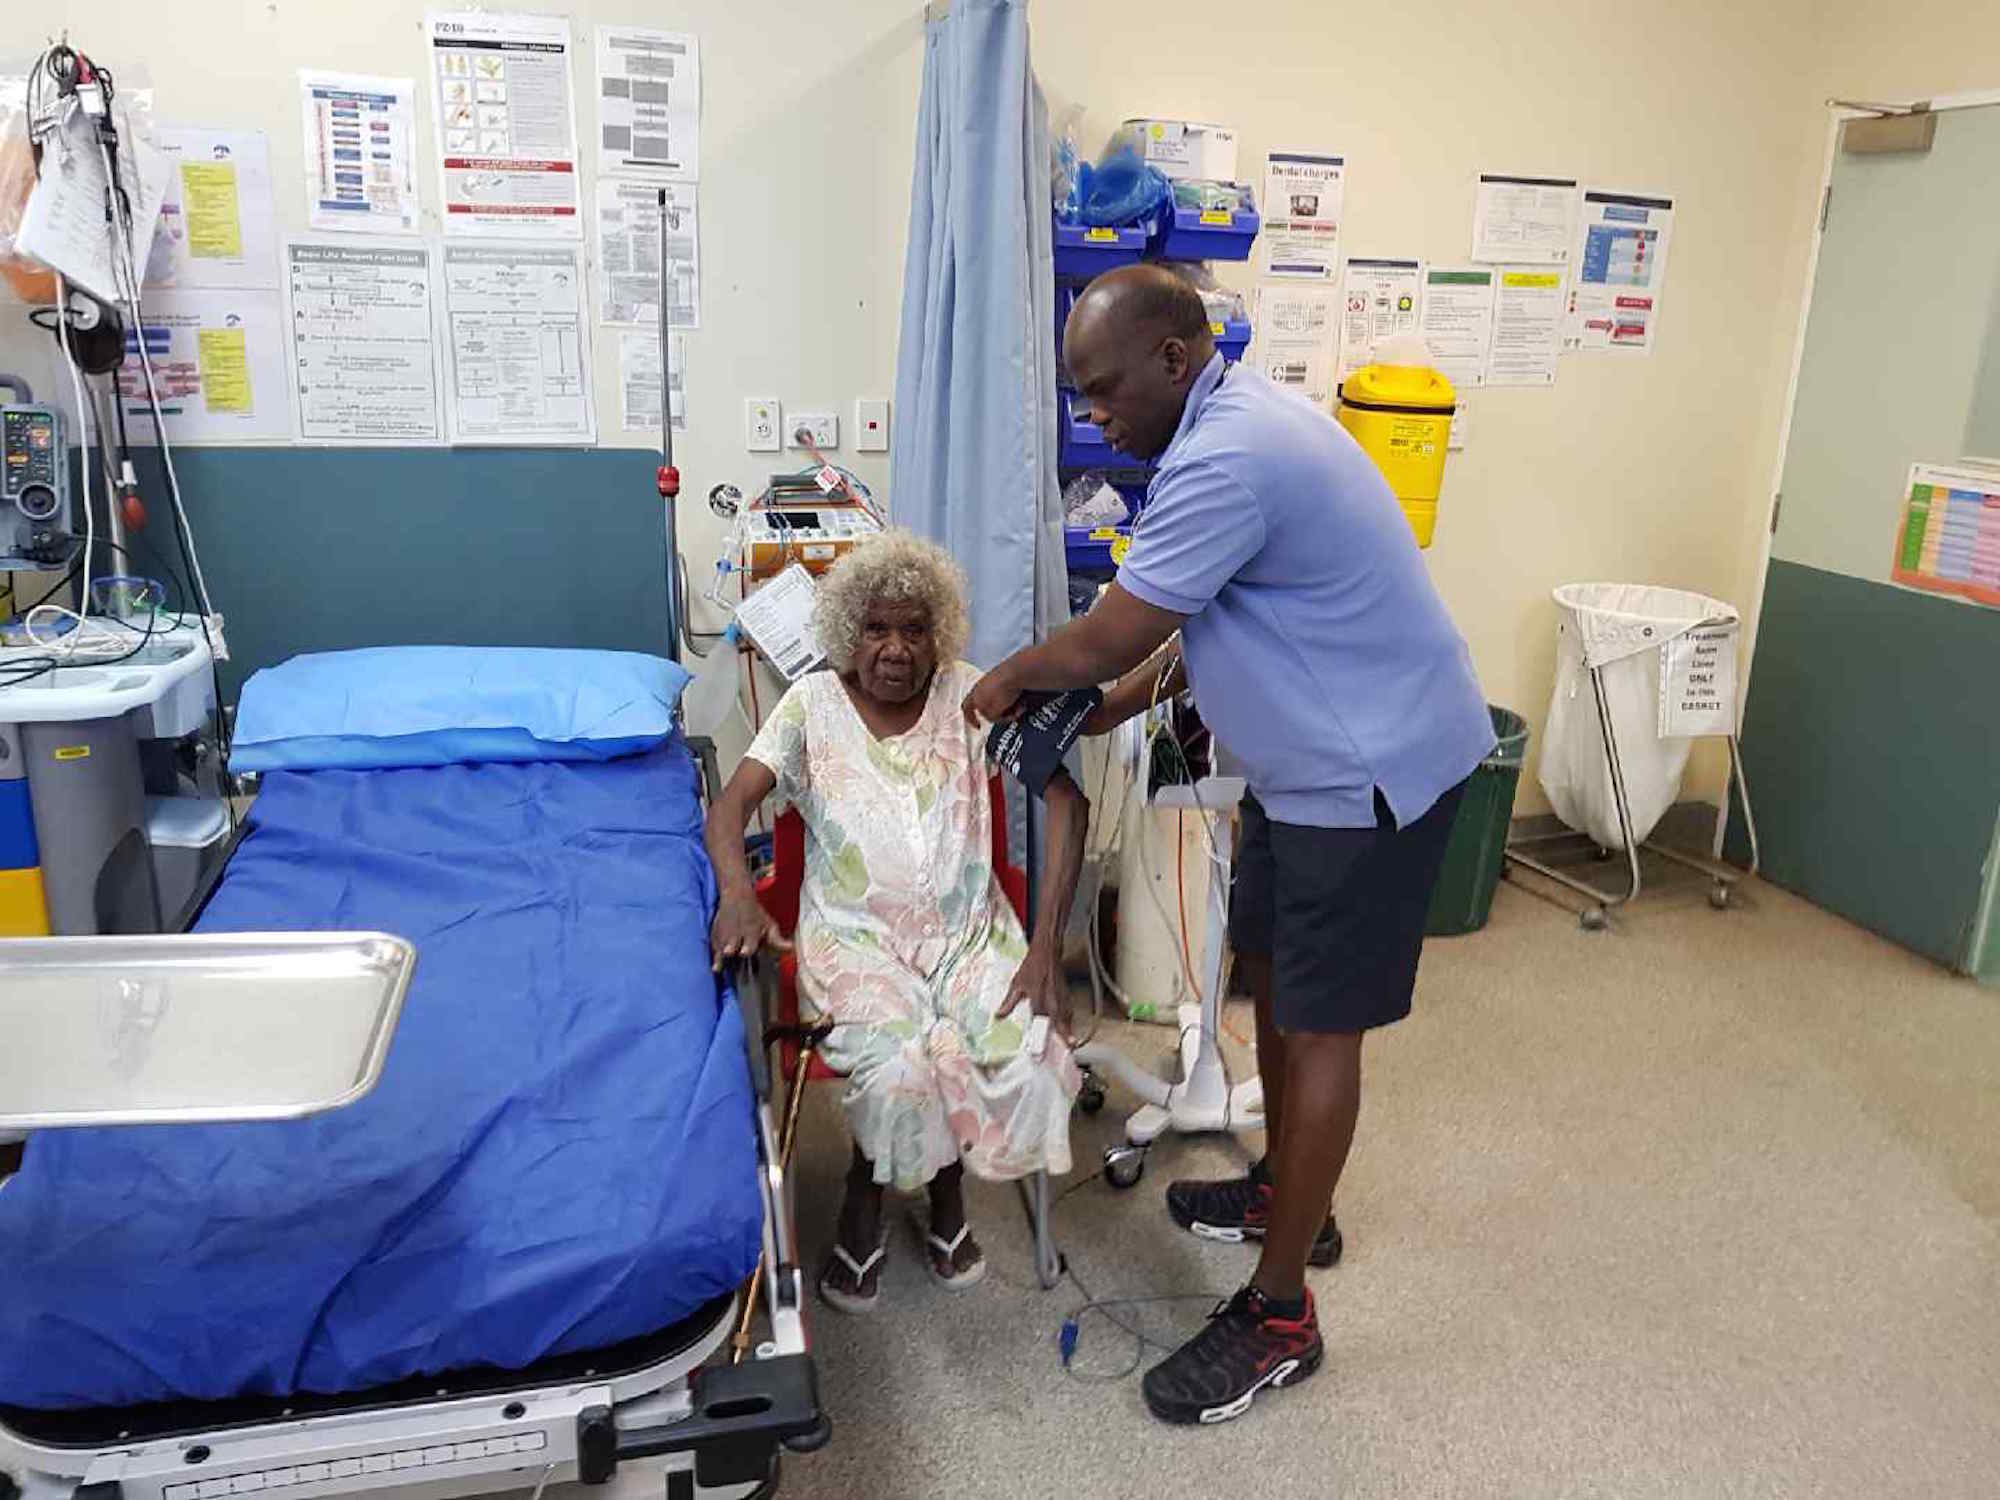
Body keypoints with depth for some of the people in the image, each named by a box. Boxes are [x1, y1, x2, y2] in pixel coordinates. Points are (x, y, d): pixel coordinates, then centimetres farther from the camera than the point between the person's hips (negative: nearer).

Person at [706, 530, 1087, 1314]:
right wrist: (737, 891, -31)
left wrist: (1045, 944, -17)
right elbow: (731, 803, -8)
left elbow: (1066, 798, -7)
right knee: (899, 1066, -30)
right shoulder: (813, 703, 1)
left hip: (968, 926, 2)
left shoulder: (970, 694, 0)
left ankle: (946, 1182, 10)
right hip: (854, 933, -1)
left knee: (1026, 1060, -23)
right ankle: (865, 1194, 5)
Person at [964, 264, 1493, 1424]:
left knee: (1319, 1024, -3)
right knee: (1272, 965, 20)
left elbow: (1107, 638, -21)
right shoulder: (1238, 419, 9)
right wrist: (1122, 702, 9)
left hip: (1370, 769, -10)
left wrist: (1014, 675, -3)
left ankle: (1280, 1316, 11)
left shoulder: (1225, 458, -25)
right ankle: (1288, 1192, 40)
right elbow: (1197, 620, 16)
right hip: (1315, 757, 10)